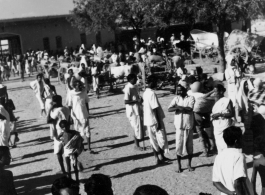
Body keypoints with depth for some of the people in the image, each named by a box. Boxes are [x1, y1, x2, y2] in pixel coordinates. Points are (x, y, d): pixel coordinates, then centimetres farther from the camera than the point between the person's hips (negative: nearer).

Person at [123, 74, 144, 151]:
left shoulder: (135, 87, 8)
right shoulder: (128, 88, -19)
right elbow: (126, 101, -23)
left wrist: (140, 99, 1)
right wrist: (137, 101, -21)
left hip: (137, 109, 9)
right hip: (132, 111, -9)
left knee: (140, 127, 14)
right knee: (137, 128, -1)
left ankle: (136, 143, 26)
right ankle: (136, 145, 14)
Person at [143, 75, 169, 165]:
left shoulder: (145, 93, 8)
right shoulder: (152, 93, -19)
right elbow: (155, 109, -20)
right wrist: (159, 122, -17)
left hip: (148, 120, 8)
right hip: (155, 120, -8)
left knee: (153, 139, 13)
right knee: (161, 138, 4)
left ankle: (157, 158, 19)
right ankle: (162, 156, 11)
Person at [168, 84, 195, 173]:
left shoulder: (190, 98, -2)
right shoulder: (176, 98, 4)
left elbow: (190, 109, -18)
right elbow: (169, 109, -9)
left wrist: (178, 107, -12)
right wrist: (181, 108, -21)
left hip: (188, 125, -1)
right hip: (179, 125, 1)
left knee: (189, 145, 8)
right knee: (179, 145, 1)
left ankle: (189, 164, 22)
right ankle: (179, 165, 13)